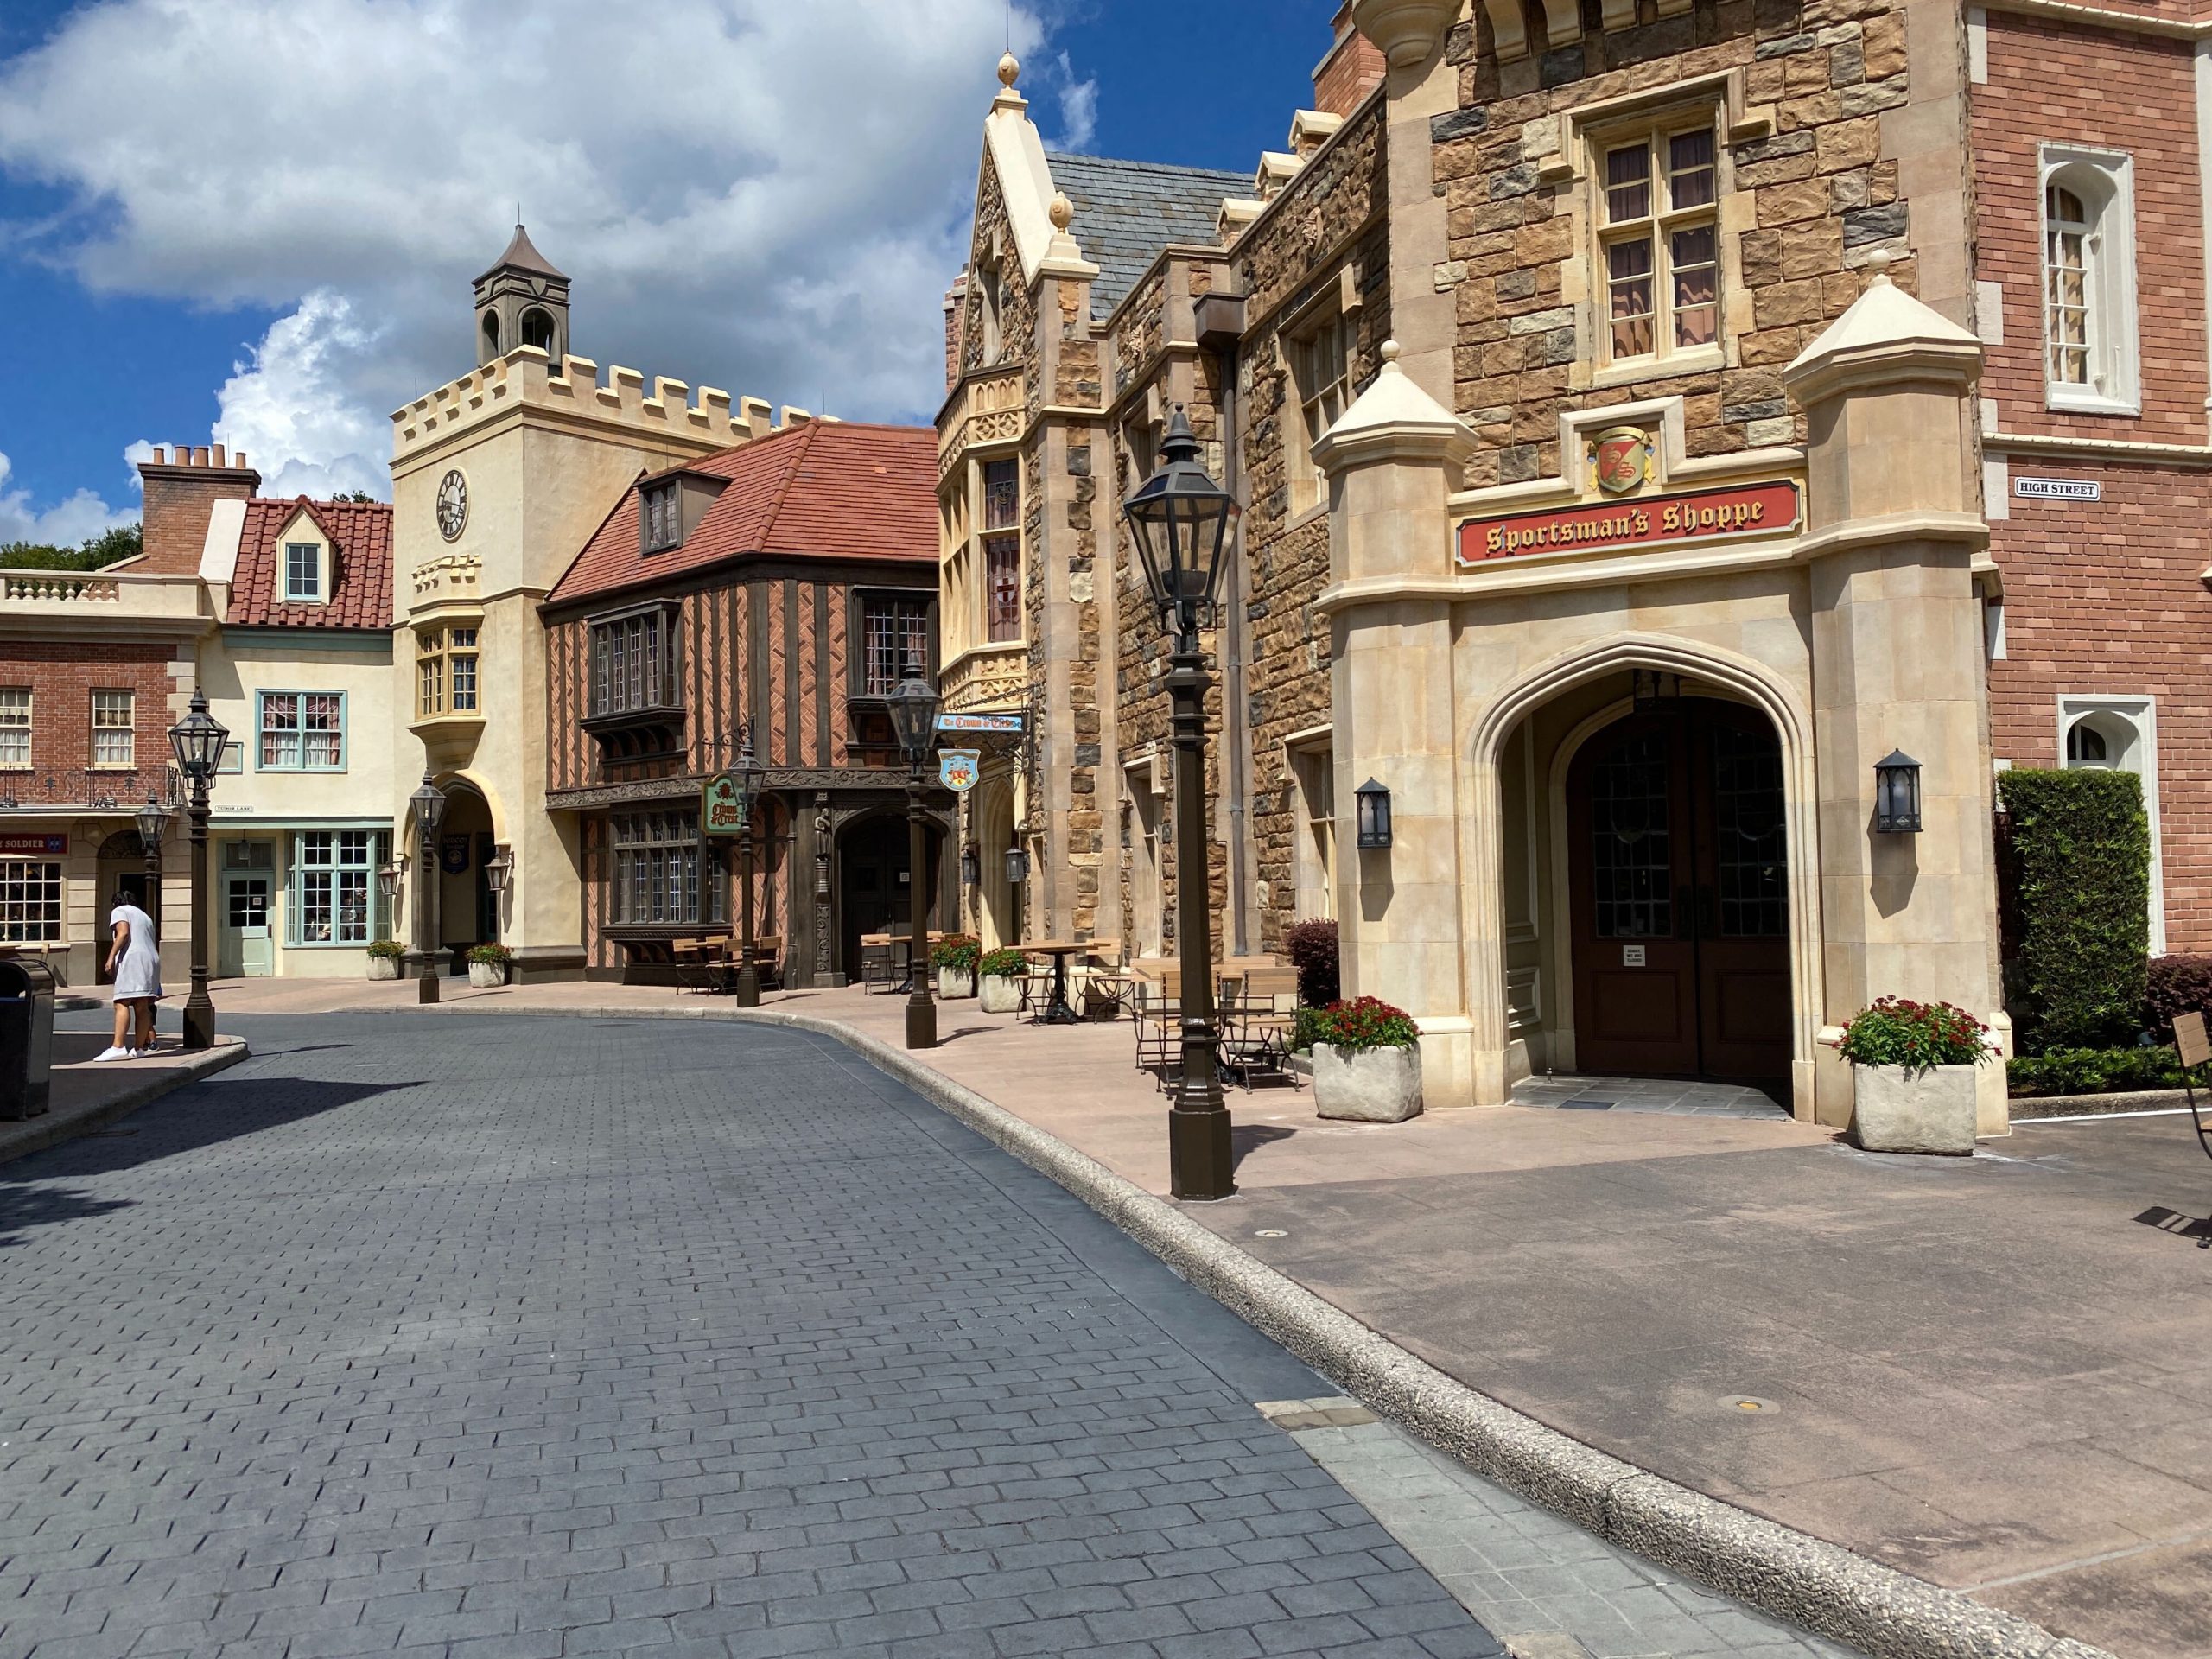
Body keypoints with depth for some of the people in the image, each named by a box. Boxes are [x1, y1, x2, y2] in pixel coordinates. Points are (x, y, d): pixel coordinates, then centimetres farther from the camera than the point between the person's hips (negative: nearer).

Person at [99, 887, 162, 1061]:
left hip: (132, 958, -7)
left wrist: (111, 956, -15)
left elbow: (123, 932, -10)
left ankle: (118, 1047, -26)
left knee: (122, 1004, -15)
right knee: (142, 1007, 6)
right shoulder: (144, 916, 31)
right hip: (152, 960, 8)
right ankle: (139, 1048, 4)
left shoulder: (119, 911, 11)